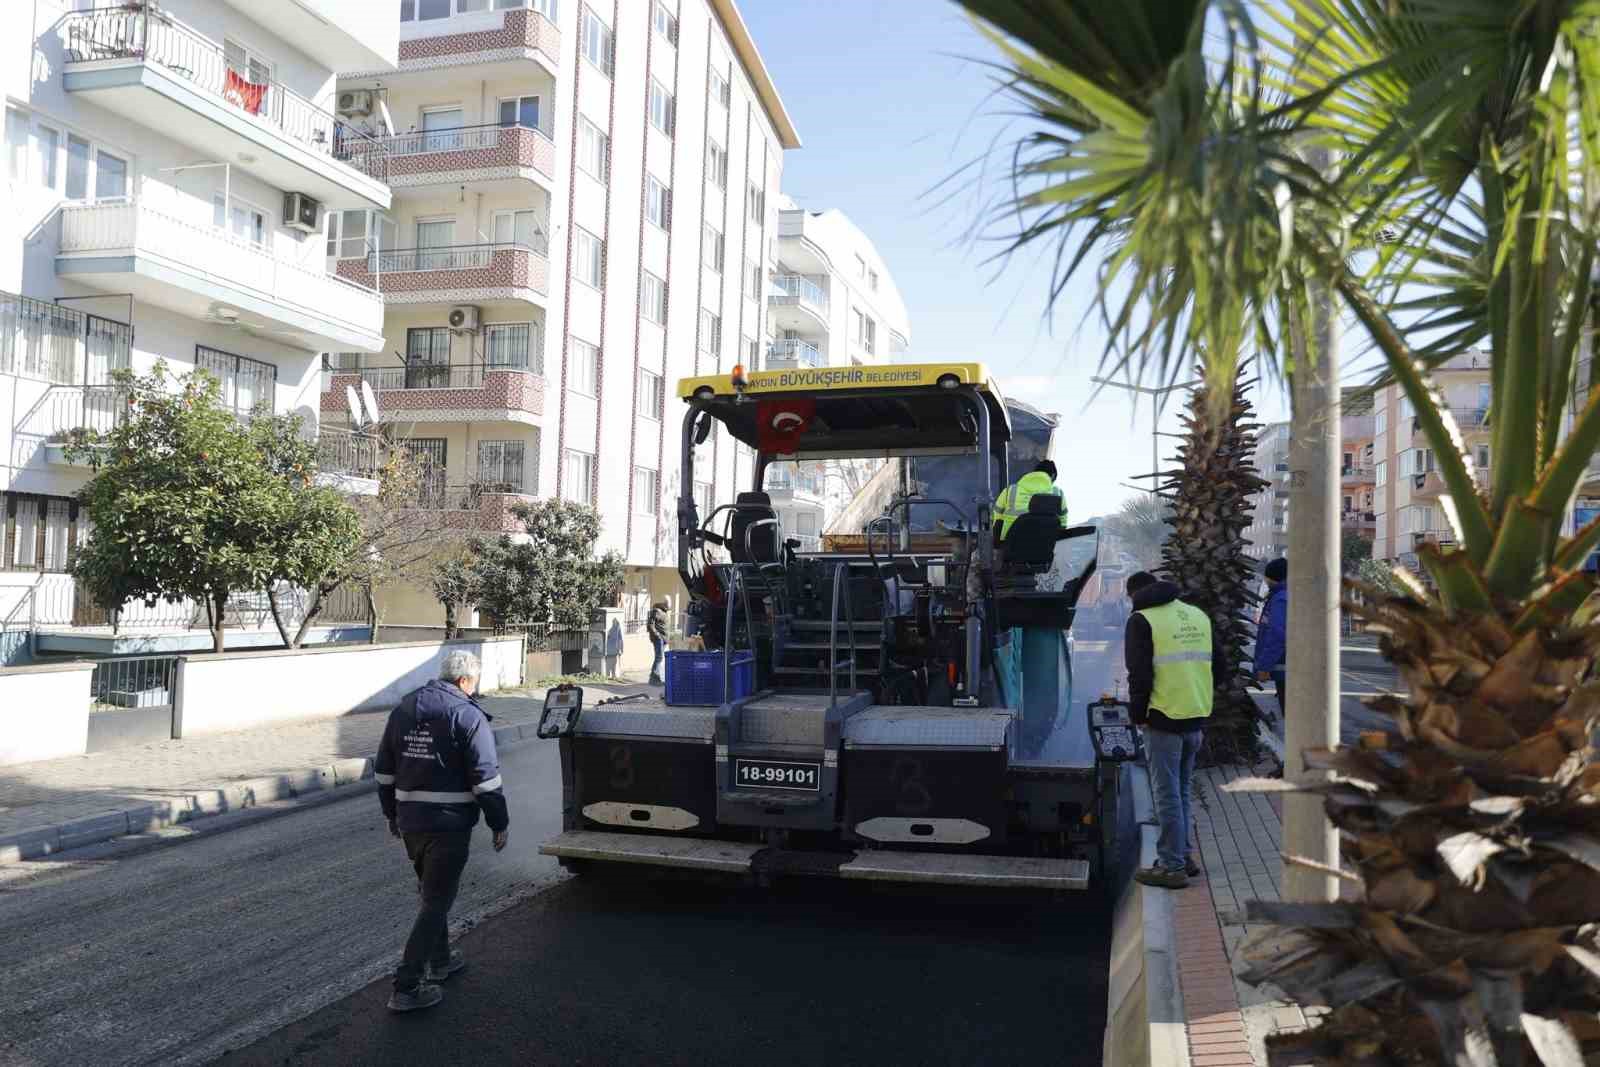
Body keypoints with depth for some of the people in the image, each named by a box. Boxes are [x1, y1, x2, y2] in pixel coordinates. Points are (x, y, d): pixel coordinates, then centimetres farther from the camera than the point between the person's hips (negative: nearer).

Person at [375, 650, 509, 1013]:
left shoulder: (403, 709, 9)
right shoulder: (468, 715, -13)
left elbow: (384, 769, 15)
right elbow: (486, 779, -15)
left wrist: (392, 813, 26)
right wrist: (499, 823, -6)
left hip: (410, 821, 7)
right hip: (449, 824, -7)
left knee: (431, 891, 24)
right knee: (436, 901, 0)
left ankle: (440, 960, 36)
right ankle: (406, 988, 0)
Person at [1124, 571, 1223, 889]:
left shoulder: (1142, 621, -8)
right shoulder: (1198, 615, 13)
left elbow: (1139, 674, -14)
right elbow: (1216, 663, 15)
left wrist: (1137, 715, -2)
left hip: (1164, 720, -7)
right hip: (1196, 719, 7)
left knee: (1168, 794, 0)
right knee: (1183, 791, 19)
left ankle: (1172, 866, 4)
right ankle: (1183, 856, 26)